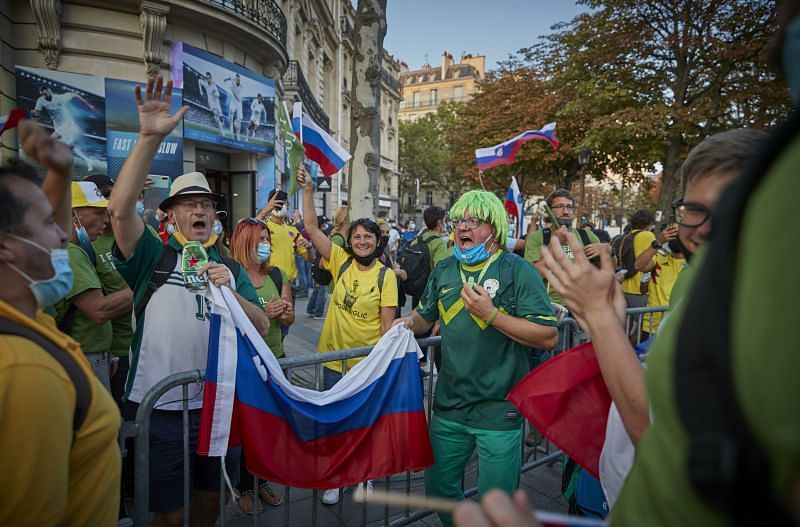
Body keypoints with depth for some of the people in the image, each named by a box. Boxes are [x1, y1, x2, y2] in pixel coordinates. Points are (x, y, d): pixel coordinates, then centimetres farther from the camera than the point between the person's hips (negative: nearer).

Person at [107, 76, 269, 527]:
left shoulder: (229, 267, 8)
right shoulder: (154, 256, -3)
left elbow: (262, 326, -1)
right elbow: (121, 208, -22)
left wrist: (230, 290, -18)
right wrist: (150, 137, -30)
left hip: (218, 403, 4)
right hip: (160, 406, -3)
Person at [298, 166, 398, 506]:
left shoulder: (385, 276, -10)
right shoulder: (340, 262, -4)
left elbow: (388, 324, -8)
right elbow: (311, 228, -9)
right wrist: (307, 189, -16)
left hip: (369, 363, -2)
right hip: (335, 360, 2)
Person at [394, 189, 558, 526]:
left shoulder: (518, 270, -11)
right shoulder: (444, 270, 6)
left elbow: (548, 336, -17)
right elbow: (425, 316, 20)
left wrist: (491, 314, -24)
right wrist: (409, 324, -1)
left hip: (499, 410, -5)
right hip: (449, 406, 6)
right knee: (438, 488, 21)